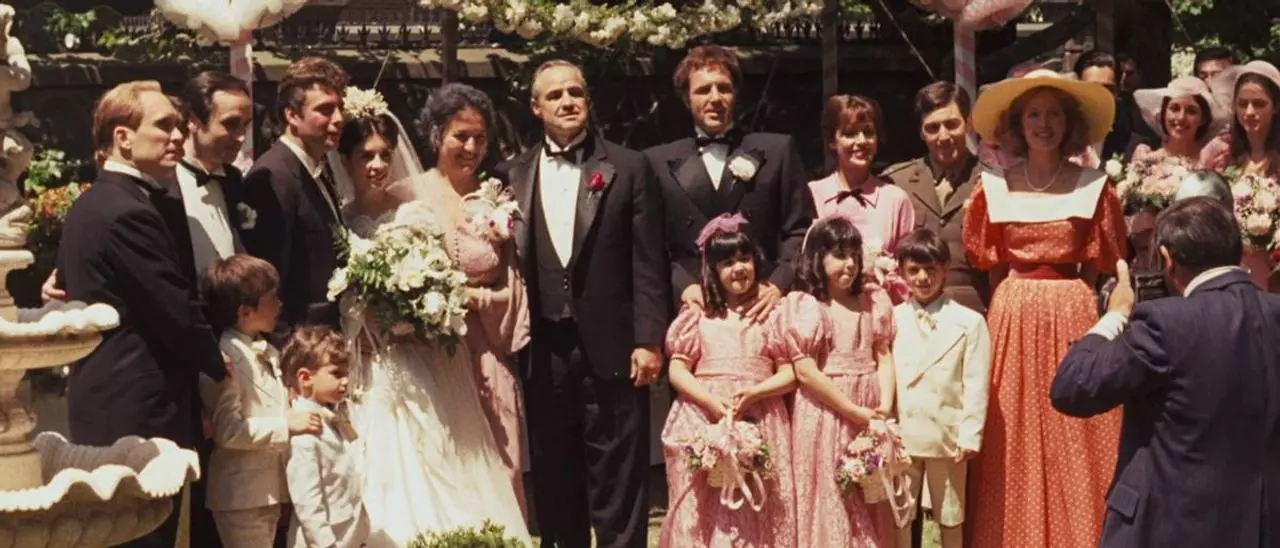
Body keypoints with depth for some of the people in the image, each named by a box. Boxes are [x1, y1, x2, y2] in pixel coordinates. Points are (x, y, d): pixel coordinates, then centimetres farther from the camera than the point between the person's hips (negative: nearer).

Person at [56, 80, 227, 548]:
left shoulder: (91, 203, 13)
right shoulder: (129, 212, -19)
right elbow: (178, 312, -19)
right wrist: (219, 364, -1)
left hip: (105, 403, 10)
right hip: (140, 410, -10)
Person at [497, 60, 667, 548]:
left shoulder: (628, 168, 2)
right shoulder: (513, 174, 9)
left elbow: (648, 264, -1)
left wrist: (649, 341, -8)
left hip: (611, 347, -2)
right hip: (543, 351, 3)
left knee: (617, 482, 2)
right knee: (554, 479, 11)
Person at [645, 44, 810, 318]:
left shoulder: (777, 150, 10)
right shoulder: (659, 161, 11)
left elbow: (801, 230, 6)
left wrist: (778, 285, -9)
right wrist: (681, 285, -9)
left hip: (759, 307, 0)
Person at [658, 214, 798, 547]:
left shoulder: (772, 314, 6)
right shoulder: (698, 315, 7)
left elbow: (790, 373, 3)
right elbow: (677, 370, 3)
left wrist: (753, 394, -14)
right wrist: (713, 402, -12)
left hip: (760, 424, 0)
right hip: (704, 422, 0)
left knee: (757, 513, -2)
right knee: (705, 511, -2)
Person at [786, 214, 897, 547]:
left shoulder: (874, 301, 9)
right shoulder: (806, 307, -8)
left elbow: (884, 356, 6)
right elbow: (805, 372, -14)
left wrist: (885, 405, -10)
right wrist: (853, 411, -14)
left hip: (869, 413, 5)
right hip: (825, 413, -5)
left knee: (869, 503, 11)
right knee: (829, 498, 1)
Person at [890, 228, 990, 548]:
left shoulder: (969, 322, -3)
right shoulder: (892, 318, 3)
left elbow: (976, 384, -6)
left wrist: (970, 435, -10)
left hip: (947, 435, -2)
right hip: (901, 434, 2)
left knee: (950, 515, 12)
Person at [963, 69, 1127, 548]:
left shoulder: (1093, 187, 3)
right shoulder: (994, 187, 5)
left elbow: (1101, 264, 7)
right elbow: (988, 262, 10)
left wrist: (1063, 298, 2)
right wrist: (1020, 300, 5)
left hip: (1072, 314, -1)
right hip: (1013, 316, 1)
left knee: (1073, 437, 0)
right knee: (1013, 434, 3)